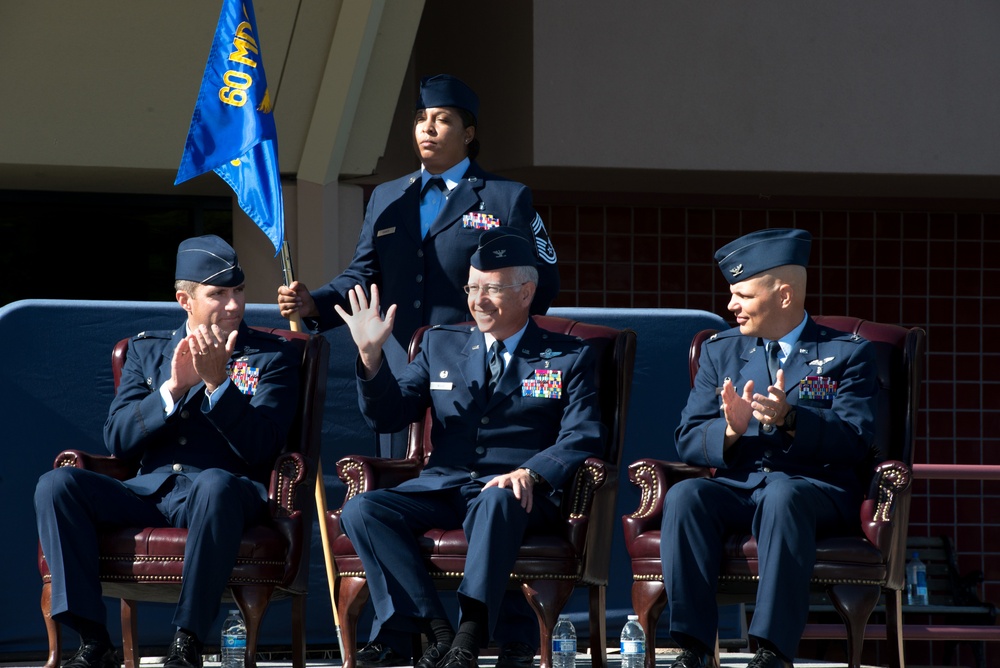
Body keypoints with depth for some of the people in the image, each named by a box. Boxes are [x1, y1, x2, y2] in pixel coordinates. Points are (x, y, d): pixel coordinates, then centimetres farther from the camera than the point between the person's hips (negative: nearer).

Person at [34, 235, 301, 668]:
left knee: (215, 486, -40)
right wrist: (173, 388, -8)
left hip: (226, 491, -4)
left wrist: (217, 381, -16)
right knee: (56, 483, -22)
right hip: (149, 493, 4)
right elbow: (117, 440, 6)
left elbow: (259, 449, -4)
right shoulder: (147, 349, 18)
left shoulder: (273, 356, 9)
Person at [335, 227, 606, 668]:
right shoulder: (440, 345, 20)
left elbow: (583, 437, -2)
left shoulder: (568, 358, 11)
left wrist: (532, 473, -22)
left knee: (496, 501, -41)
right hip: (442, 487, 4)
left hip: (516, 494, -4)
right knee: (361, 510, -25)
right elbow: (387, 417, 15)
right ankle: (436, 632, -32)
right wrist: (371, 355, -3)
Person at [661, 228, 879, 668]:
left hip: (816, 489, -3)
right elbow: (687, 441, 10)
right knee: (683, 496, -30)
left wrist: (790, 419, -23)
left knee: (782, 495, -39)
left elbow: (855, 441, -6)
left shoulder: (847, 353, 8)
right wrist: (730, 430, -13)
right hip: (737, 486, 3)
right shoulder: (721, 351, 19)